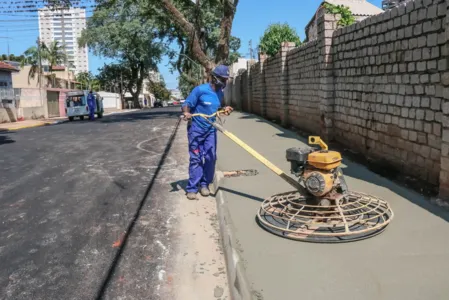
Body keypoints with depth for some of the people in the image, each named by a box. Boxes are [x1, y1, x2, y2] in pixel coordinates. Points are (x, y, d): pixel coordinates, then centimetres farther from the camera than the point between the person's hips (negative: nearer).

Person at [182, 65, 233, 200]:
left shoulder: (220, 93, 5)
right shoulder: (200, 90, -16)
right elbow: (186, 104, -14)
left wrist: (225, 108, 2)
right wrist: (186, 113, -34)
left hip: (211, 130, 6)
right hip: (196, 129, -6)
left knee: (211, 157, 4)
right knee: (196, 158, -3)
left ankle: (204, 184, 19)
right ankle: (192, 188, 5)